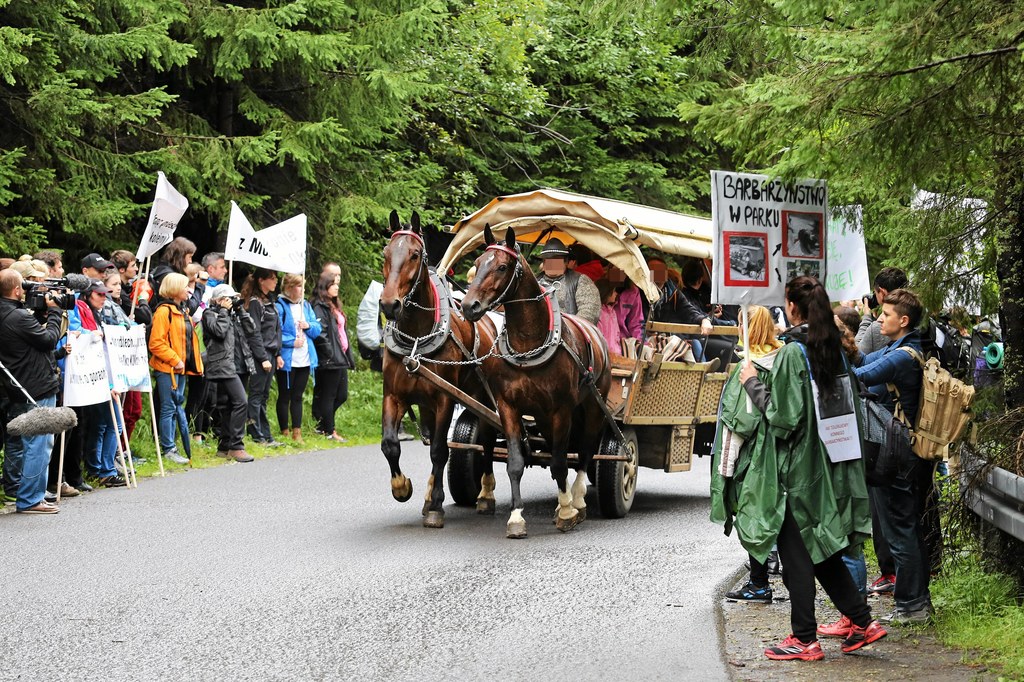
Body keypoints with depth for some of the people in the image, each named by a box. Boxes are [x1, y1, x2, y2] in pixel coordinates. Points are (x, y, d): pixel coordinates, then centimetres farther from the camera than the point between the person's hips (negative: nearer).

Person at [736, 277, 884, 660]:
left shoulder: (792, 353, -17)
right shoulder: (836, 349, 6)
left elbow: (783, 415, -19)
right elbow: (849, 404, 14)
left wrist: (752, 383, -6)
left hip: (797, 467, -7)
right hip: (830, 466, 7)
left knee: (796, 554, 1)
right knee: (822, 549, 17)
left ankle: (804, 640, 5)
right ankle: (862, 622, 15)